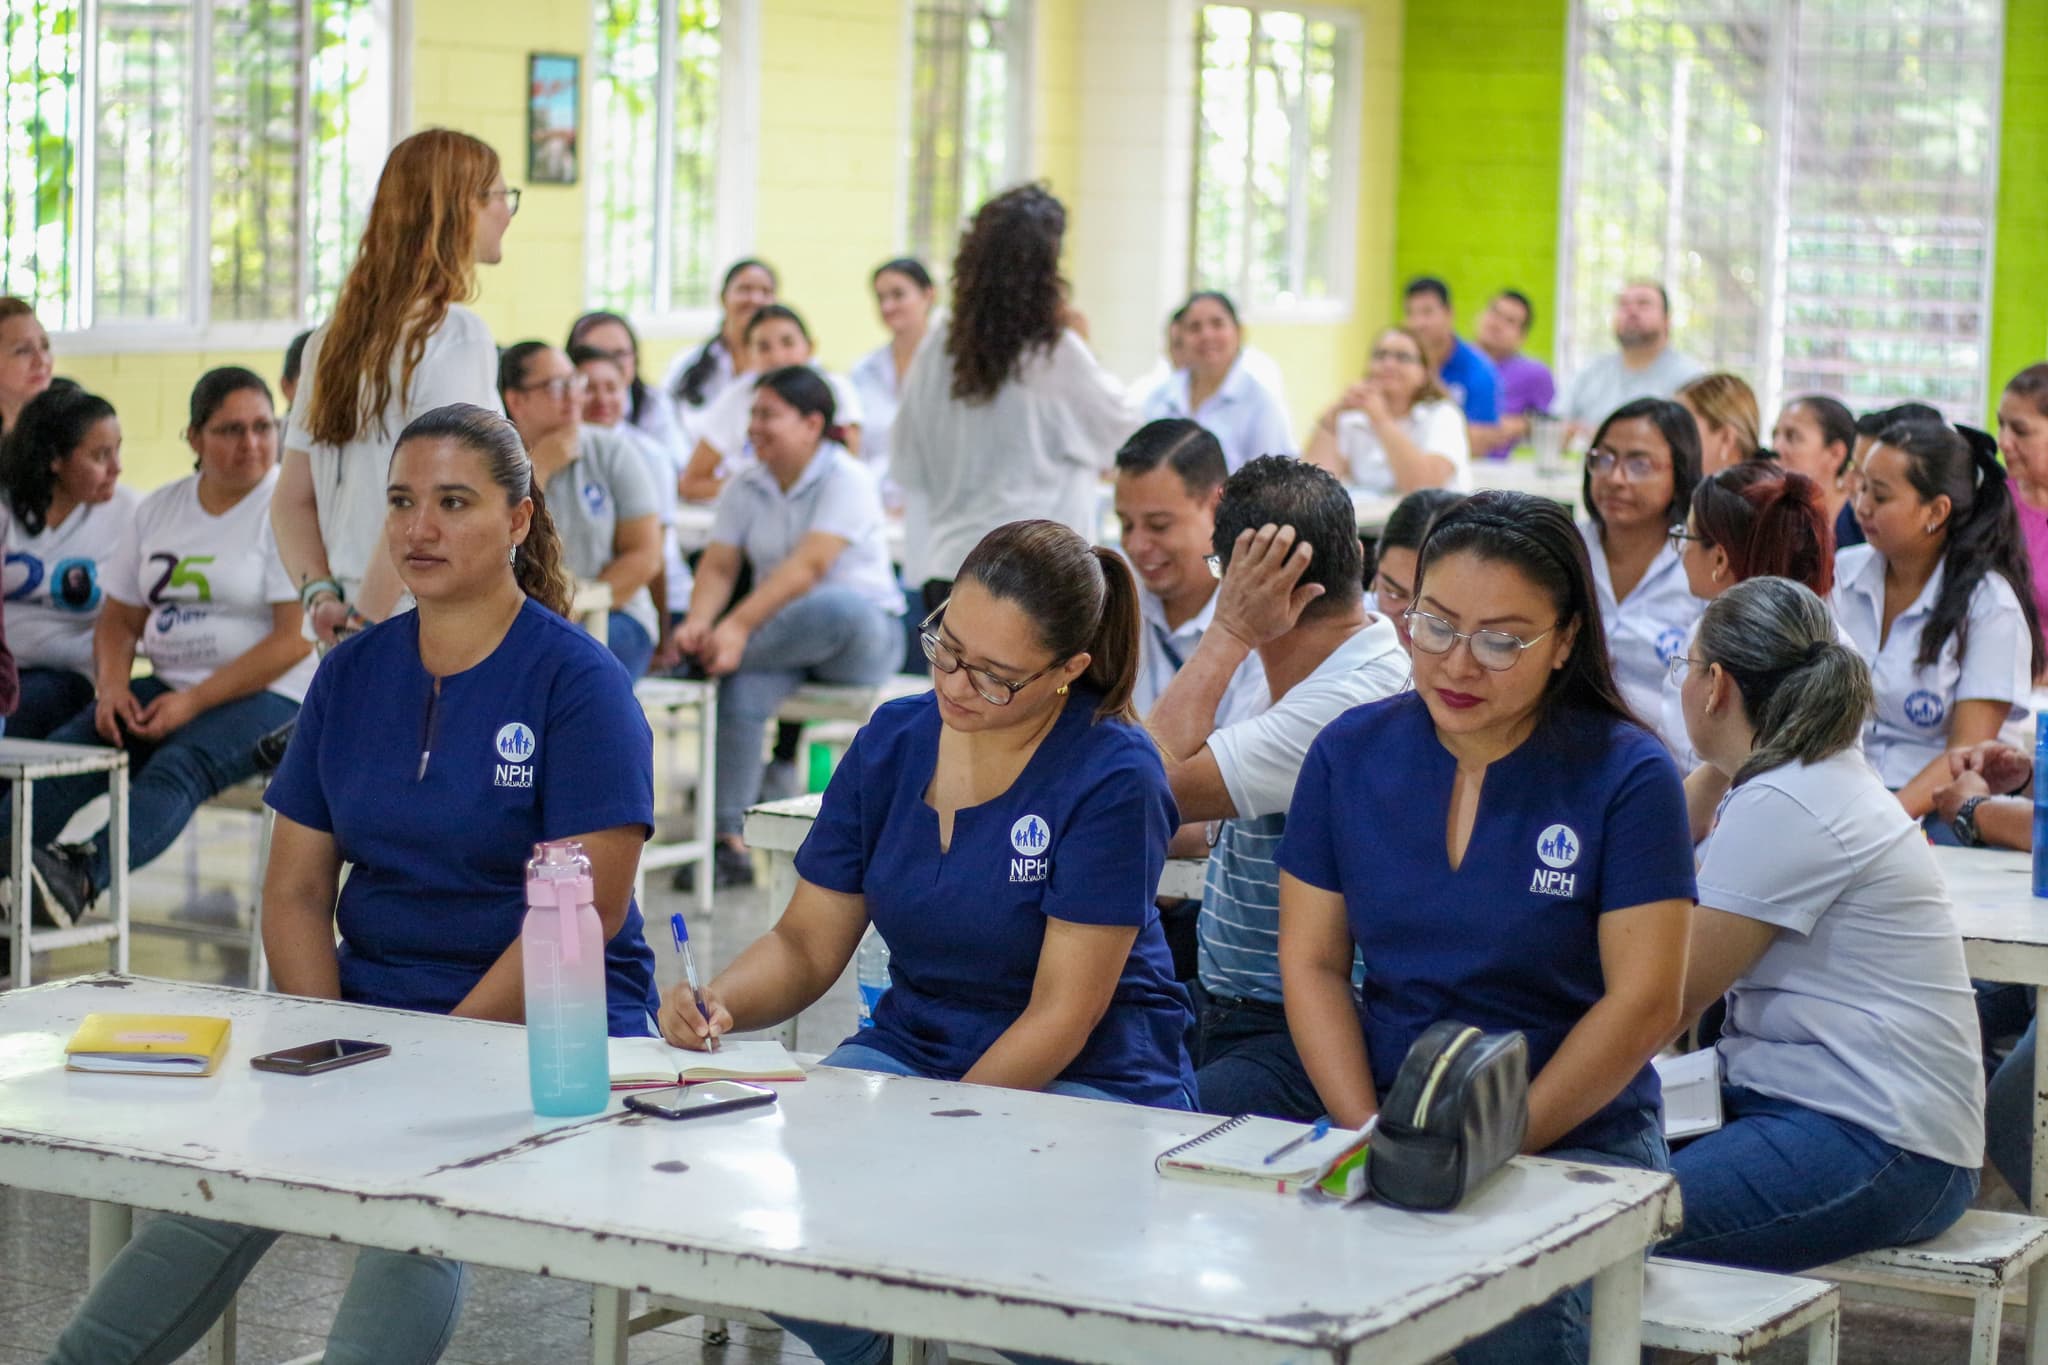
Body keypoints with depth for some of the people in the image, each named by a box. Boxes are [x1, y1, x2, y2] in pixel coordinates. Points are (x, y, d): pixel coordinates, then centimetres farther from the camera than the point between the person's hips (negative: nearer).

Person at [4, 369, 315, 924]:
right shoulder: (160, 509, 14)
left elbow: (294, 639, -13)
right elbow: (119, 617, 17)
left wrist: (195, 701, -16)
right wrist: (113, 685, -5)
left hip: (266, 696, -6)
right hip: (169, 689, 6)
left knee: (177, 768, -34)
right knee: (63, 751, -20)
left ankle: (83, 875, -54)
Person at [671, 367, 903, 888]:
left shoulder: (847, 479, -10)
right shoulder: (746, 487, 10)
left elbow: (809, 565, -23)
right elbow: (719, 566, 2)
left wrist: (739, 627, -33)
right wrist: (698, 623, -20)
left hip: (864, 634, -4)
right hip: (783, 636, 5)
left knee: (835, 608, -41)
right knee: (737, 689, -29)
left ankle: (703, 657, -33)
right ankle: (728, 838, -30)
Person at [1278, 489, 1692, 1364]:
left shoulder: (1627, 776, -5)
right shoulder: (1351, 752, 6)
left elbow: (1643, 1005, -8)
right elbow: (1313, 964, 6)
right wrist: (1372, 1134, -8)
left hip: (1576, 1138, -3)